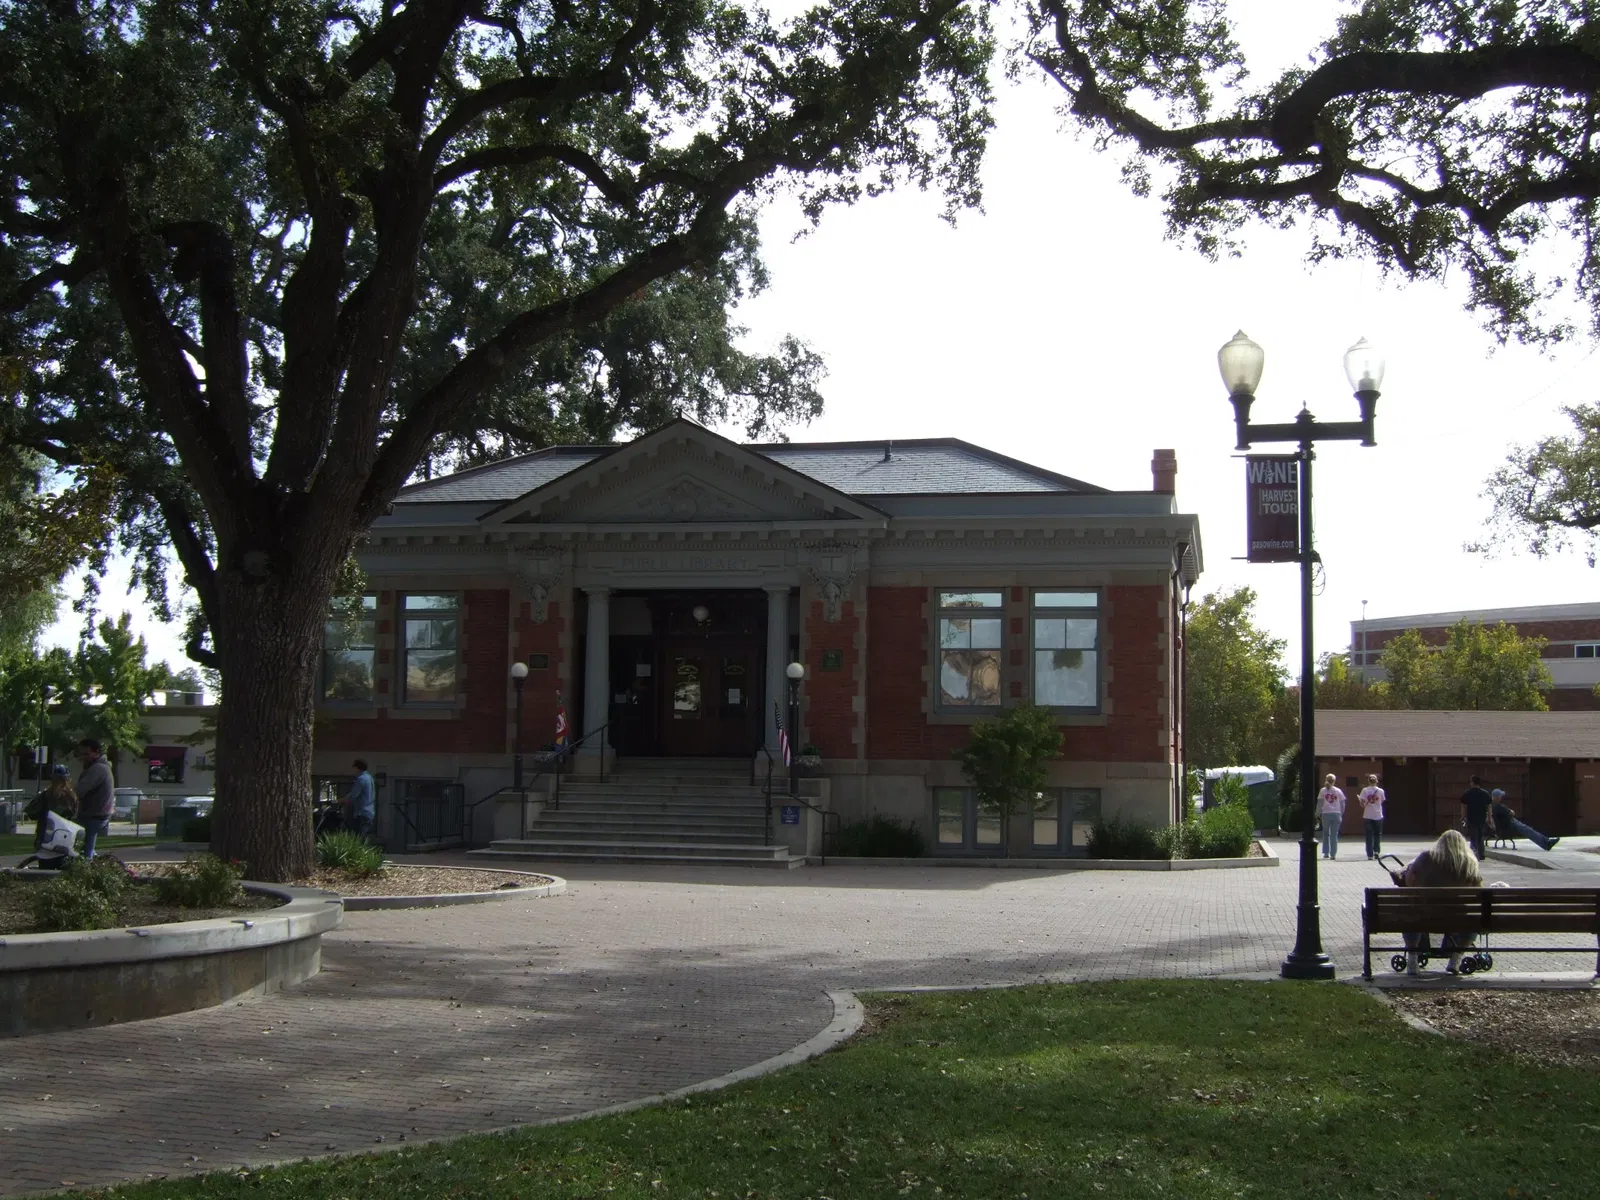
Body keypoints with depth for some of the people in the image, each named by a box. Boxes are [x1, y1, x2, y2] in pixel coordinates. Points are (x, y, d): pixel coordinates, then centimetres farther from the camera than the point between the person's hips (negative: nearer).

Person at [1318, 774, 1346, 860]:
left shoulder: (1323, 791, 2)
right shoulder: (1338, 791, 5)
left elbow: (1319, 804, -1)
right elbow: (1342, 804, 6)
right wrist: (1341, 814, 15)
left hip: (1326, 814, 0)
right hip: (1336, 814, 1)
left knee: (1325, 834, 13)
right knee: (1334, 834, 4)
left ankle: (1326, 853, 12)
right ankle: (1333, 854, 1)